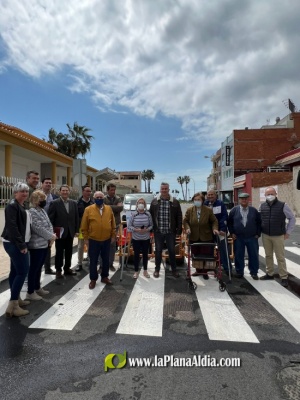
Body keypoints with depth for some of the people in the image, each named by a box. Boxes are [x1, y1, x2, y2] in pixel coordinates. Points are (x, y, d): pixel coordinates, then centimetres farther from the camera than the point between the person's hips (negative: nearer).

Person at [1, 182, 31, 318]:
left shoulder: (22, 206, 14)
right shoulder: (12, 206, -14)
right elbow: (12, 227, -22)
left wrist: (22, 243, 10)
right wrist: (21, 244, -22)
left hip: (17, 243, 9)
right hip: (14, 244, -9)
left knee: (15, 271, 15)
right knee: (23, 271, -9)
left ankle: (16, 299, 25)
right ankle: (12, 306, -4)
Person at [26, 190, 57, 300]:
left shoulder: (43, 211, 13)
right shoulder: (32, 212, -16)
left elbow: (49, 225, 12)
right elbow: (39, 229, -23)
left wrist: (51, 236, -5)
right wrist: (51, 236, -13)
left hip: (45, 244, 9)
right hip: (36, 245, -9)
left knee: (39, 267, 18)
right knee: (34, 268, 1)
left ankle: (37, 288, 31)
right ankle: (30, 292, 13)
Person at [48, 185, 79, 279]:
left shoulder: (74, 203, 5)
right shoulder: (54, 203, -7)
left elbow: (76, 217, 7)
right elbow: (51, 218, -8)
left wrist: (76, 230, 4)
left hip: (70, 232, 4)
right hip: (60, 232, -4)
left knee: (69, 252, 13)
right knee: (59, 252, 7)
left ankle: (67, 268, 27)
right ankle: (58, 270, 20)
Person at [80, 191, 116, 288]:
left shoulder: (109, 209, 2)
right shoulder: (88, 209, -6)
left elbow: (113, 224, 7)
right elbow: (84, 226, -3)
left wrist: (113, 235, 6)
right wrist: (86, 238, -4)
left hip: (106, 240, 3)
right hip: (93, 240, -2)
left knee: (106, 260, 14)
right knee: (93, 261, 8)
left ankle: (104, 277, 30)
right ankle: (93, 279, 22)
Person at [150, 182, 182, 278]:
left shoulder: (175, 202, -2)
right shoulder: (154, 201, 1)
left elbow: (179, 217, 1)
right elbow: (151, 215, 6)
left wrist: (179, 229, -3)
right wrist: (152, 228, 3)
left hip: (171, 231, 0)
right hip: (158, 231, 1)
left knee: (172, 251, 10)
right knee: (158, 251, 11)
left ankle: (174, 270, 26)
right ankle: (157, 269, 26)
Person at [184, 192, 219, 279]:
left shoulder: (209, 210, -4)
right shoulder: (189, 210, 0)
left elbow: (214, 221, 2)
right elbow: (185, 221, 3)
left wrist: (214, 229, -14)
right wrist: (187, 228, -14)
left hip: (206, 237, -1)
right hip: (194, 237, 2)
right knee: (195, 255, 11)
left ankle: (204, 271, 25)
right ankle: (198, 270, 30)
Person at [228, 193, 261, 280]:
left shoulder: (254, 210, 3)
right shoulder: (234, 210, 1)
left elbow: (259, 222, 7)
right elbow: (229, 222, 6)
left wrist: (258, 234, 1)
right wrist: (232, 233, 0)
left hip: (252, 237, 1)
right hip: (238, 238, 0)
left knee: (254, 255, 6)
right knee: (238, 255, 6)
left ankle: (254, 272, 21)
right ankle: (239, 272, 20)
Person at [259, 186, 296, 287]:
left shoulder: (283, 205, -8)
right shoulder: (262, 206, 2)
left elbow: (292, 218, -1)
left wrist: (288, 232, -3)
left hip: (278, 236, -3)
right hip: (265, 236, 3)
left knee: (280, 257, 3)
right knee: (268, 255, 13)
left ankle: (284, 277, 13)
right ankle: (270, 274, 25)